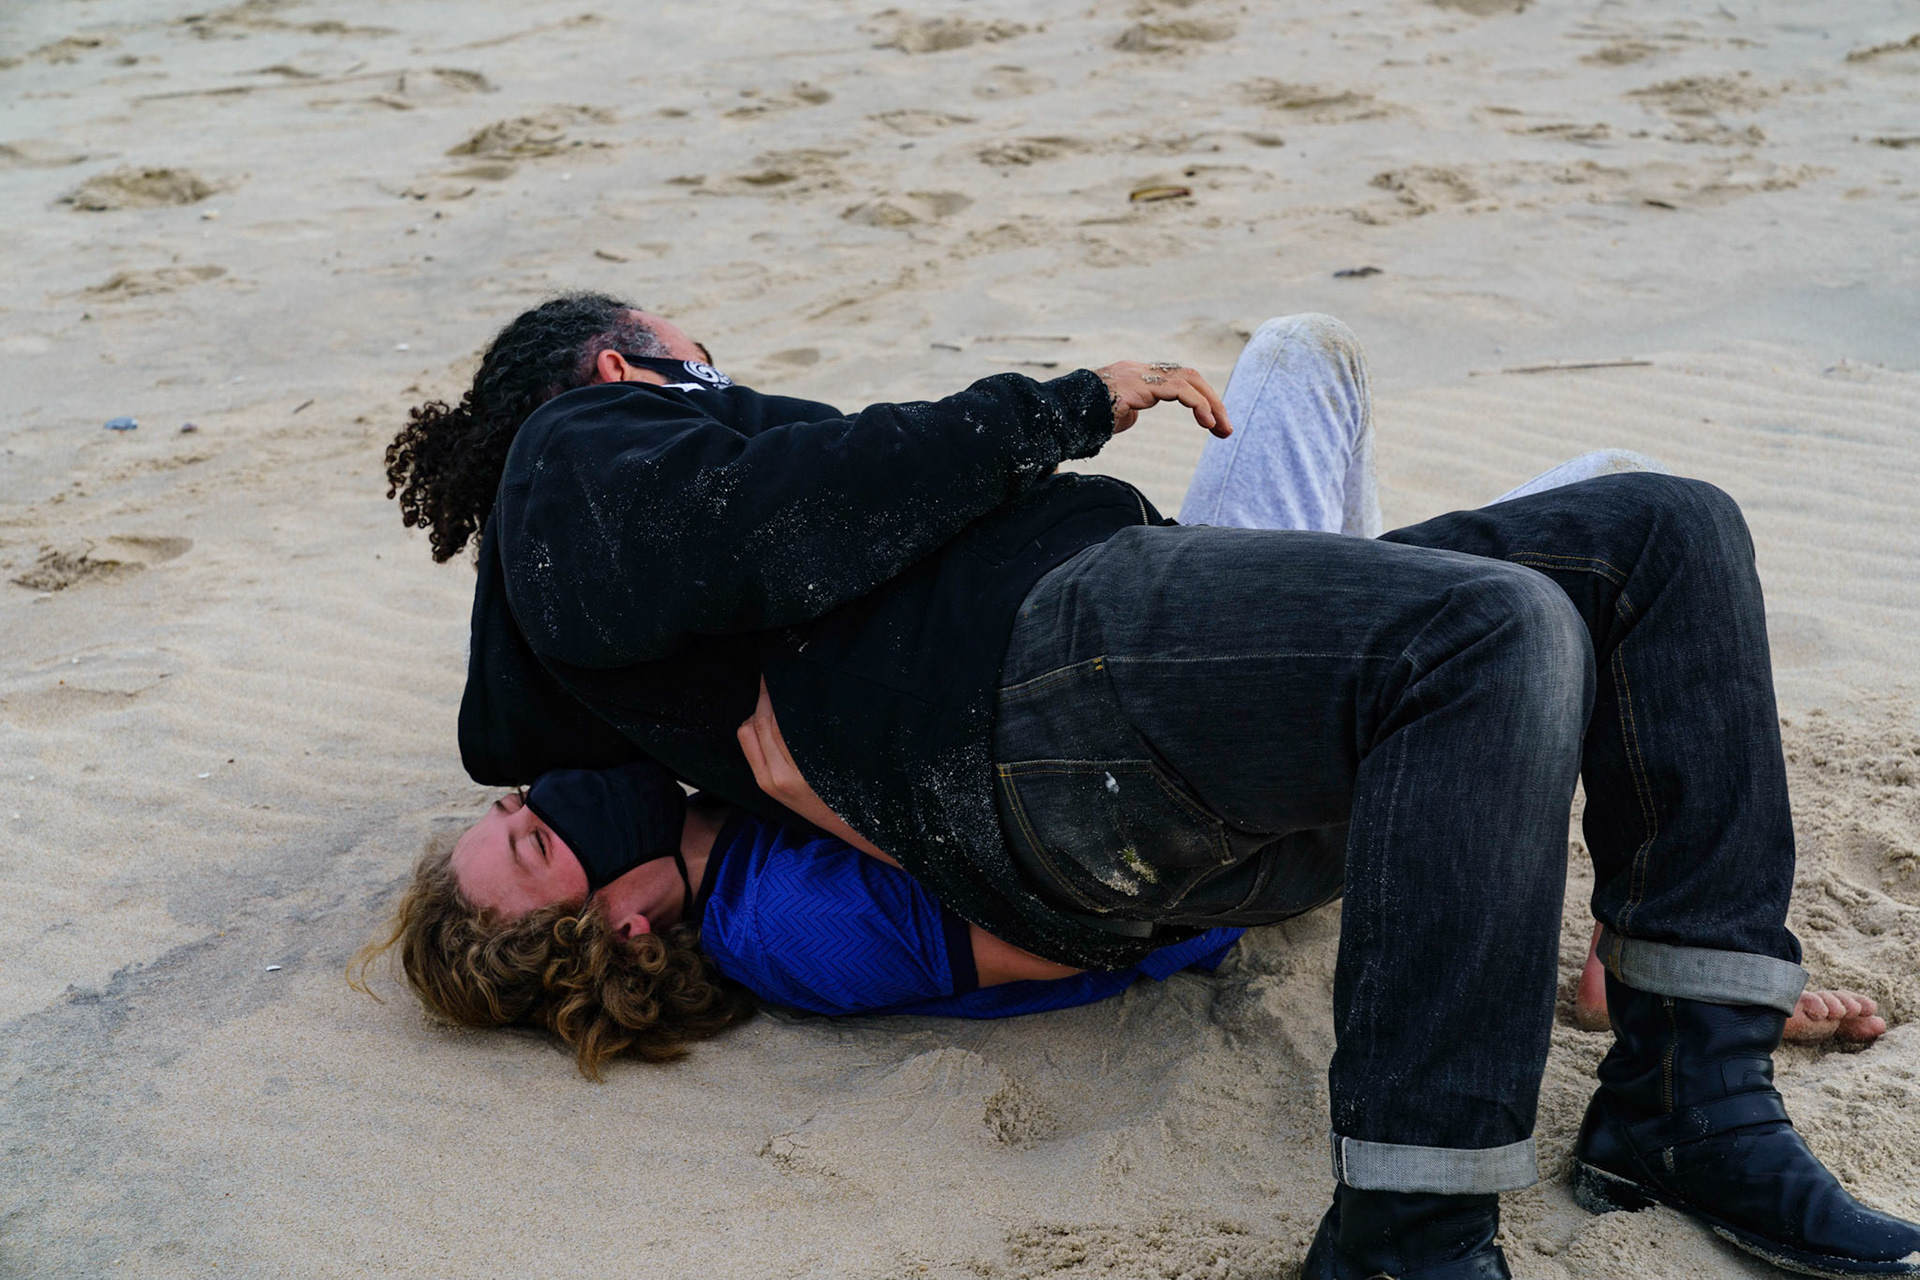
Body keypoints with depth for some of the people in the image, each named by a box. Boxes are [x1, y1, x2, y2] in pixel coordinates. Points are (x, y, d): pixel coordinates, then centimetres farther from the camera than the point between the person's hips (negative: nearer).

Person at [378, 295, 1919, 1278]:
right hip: (1053, 660, -10)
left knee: (1670, 535, 1)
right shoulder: (575, 449, 14)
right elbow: (796, 520, -4)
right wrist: (1069, 404, 0)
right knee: (1496, 625, -36)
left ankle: (1690, 1101, -10)